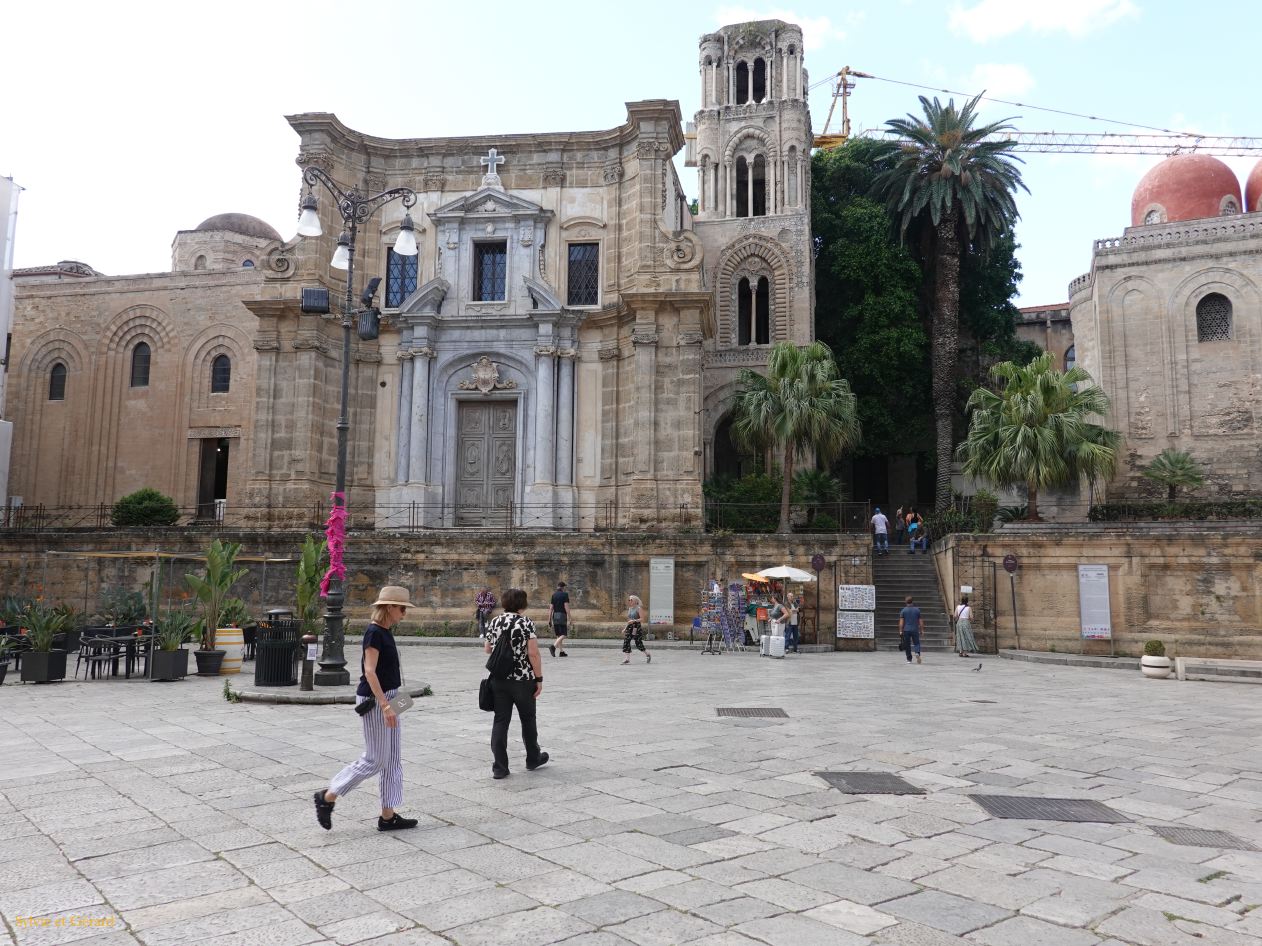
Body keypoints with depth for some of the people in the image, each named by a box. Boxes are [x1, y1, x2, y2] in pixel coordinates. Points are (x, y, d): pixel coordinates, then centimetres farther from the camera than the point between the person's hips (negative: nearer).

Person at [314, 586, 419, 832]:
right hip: (375, 700, -10)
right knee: (374, 760, -1)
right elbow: (369, 671, -22)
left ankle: (388, 816, 17)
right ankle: (327, 798, 13)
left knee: (393, 759, 11)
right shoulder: (374, 633, -17)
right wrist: (384, 705, -26)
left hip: (387, 698, 10)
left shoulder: (385, 632, 11)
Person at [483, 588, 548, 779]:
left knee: (500, 721, 6)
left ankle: (499, 767, 4)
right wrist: (539, 679, -9)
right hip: (523, 679, -3)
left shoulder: (494, 622, 3)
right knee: (528, 719, 15)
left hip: (498, 679, 3)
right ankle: (533, 759, 31)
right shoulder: (527, 623, -11)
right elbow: (533, 653, -16)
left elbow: (488, 649, 13)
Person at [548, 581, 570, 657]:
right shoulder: (565, 594, -4)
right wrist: (568, 619, -11)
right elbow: (566, 607, -11)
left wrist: (549, 619, 10)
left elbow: (551, 608, 8)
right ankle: (553, 646, -28)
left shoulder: (554, 595, 11)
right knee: (563, 635, -8)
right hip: (562, 615, -6)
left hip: (555, 616, 6)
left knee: (558, 635, 12)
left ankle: (562, 651, 11)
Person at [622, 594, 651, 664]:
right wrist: (625, 628, 19)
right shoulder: (630, 609, 15)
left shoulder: (639, 608, -7)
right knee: (626, 641, -7)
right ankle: (627, 659, -6)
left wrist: (634, 621, -28)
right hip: (630, 627, 7)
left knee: (638, 643, -2)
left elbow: (642, 618, -14)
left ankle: (648, 655, 22)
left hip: (637, 627, -7)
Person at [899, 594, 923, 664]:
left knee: (907, 645, 8)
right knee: (917, 643, 6)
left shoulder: (903, 610, -1)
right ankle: (917, 653, -22)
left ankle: (909, 659, 11)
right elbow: (920, 621, 5)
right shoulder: (917, 610, 2)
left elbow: (901, 622, -4)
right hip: (915, 630, 0)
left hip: (906, 630, 0)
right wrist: (921, 630, 12)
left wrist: (900, 631, -1)